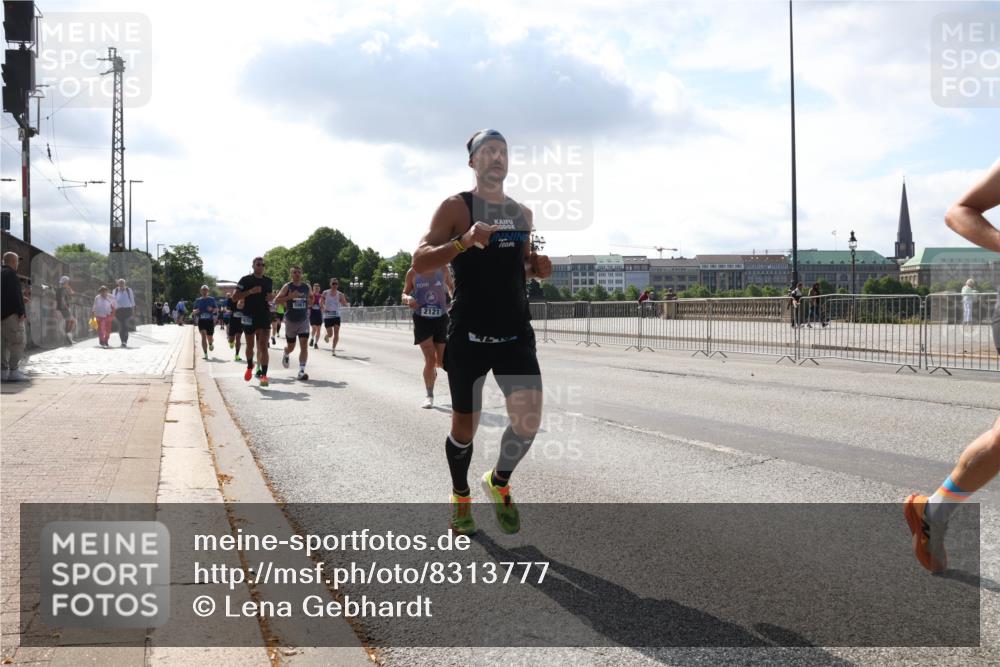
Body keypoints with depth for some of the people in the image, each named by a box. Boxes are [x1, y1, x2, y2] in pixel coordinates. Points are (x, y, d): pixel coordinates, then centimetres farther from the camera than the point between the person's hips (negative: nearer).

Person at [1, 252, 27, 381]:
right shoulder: (11, 274, -11)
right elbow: (15, 294, -18)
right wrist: (21, 312, -18)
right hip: (11, 313, -10)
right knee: (18, 342, -8)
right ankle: (13, 372, -12)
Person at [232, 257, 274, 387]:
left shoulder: (269, 281, 10)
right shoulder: (245, 280, -2)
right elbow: (235, 297, -7)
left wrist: (271, 296, 0)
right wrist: (250, 291, -19)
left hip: (264, 317, 1)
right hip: (249, 317, -1)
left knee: (263, 346, -8)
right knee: (250, 345, 12)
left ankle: (264, 374, -12)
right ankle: (249, 366, 38)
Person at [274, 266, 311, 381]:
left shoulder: (307, 287, 4)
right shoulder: (287, 287, -6)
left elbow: (310, 299, 23)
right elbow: (276, 301, -13)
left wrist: (308, 306, 2)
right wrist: (290, 297, -25)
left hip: (304, 320, 2)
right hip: (291, 320, -2)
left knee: (304, 345, -13)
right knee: (291, 346, 12)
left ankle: (301, 371, -14)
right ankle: (285, 355, 50)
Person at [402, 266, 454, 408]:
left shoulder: (443, 270, -1)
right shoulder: (413, 273, -2)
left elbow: (451, 286, 17)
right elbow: (404, 294, 7)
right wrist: (408, 298, -17)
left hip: (441, 318, 2)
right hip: (422, 319, -2)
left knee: (442, 361, 6)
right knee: (430, 359, -11)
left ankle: (433, 368, 45)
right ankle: (429, 396, 4)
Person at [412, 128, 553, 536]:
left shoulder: (522, 213, 12)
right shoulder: (456, 207, -5)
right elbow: (420, 262, -13)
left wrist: (537, 266, 2)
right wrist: (465, 241, -28)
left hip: (516, 332, 4)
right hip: (469, 335, -4)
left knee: (528, 418, -10)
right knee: (464, 426, 6)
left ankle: (500, 482, 18)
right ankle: (461, 497, 31)